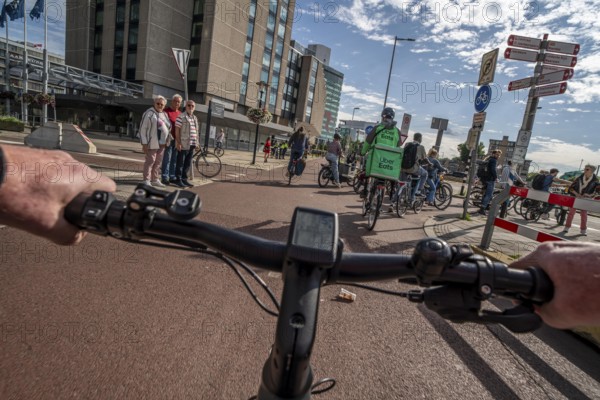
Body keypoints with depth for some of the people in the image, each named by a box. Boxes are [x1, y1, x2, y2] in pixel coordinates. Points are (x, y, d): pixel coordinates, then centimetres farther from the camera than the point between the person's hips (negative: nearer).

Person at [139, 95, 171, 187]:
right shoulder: (149, 113, -6)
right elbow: (143, 128, -9)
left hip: (162, 143, 7)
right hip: (152, 143, -7)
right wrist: (144, 143, -14)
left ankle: (155, 180, 19)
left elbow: (169, 127, 25)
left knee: (158, 162, 11)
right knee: (150, 161, -4)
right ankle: (147, 180, 2)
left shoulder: (164, 114, 15)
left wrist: (167, 139, 14)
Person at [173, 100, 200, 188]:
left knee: (187, 164, 11)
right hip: (183, 144, -7)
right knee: (180, 163, -1)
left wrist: (196, 142, 15)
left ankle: (184, 179, 20)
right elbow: (177, 130, -9)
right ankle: (178, 180, 6)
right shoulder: (181, 117, -6)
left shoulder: (195, 118, 17)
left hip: (191, 145, 7)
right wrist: (178, 142, -15)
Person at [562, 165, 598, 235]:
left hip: (585, 199, 0)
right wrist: (576, 194, -18)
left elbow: (593, 193, -5)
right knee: (571, 212, 0)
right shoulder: (580, 177, -10)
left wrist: (585, 195, -21)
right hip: (575, 197, 0)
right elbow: (571, 187, -6)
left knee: (584, 214, 3)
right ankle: (567, 227, 6)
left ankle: (583, 229, 14)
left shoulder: (595, 180, -10)